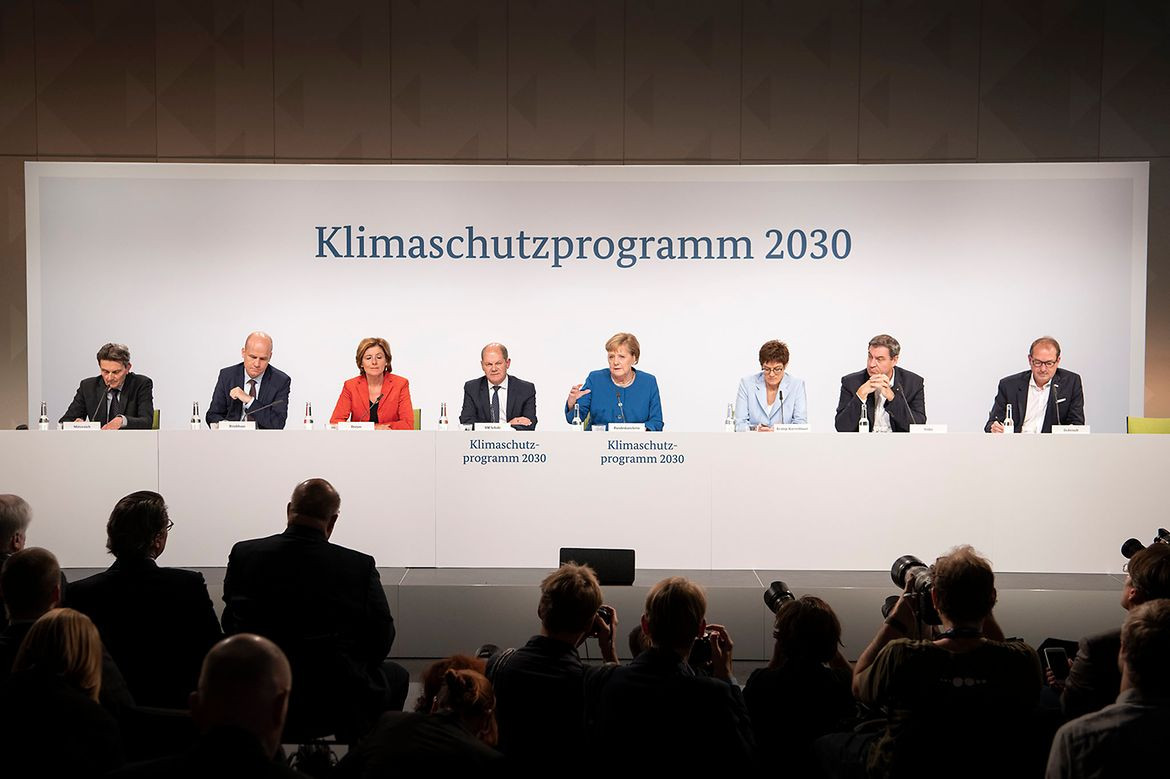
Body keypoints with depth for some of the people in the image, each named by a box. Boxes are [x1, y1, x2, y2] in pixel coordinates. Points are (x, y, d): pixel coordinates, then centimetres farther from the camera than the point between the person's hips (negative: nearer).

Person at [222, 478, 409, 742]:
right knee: (396, 675, 26)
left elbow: (231, 627, 4)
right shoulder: (360, 566, -14)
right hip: (337, 709, -3)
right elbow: (381, 641, -5)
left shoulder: (243, 554, -7)